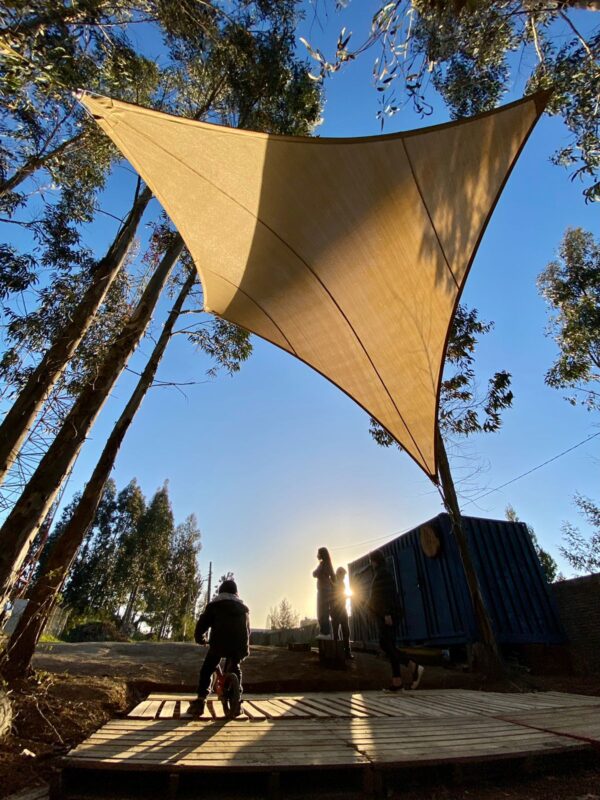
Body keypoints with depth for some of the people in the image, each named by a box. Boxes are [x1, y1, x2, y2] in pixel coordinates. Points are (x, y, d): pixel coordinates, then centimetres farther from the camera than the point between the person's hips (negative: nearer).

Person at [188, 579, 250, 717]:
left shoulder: (214, 605, 13)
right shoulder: (243, 607, 22)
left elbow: (202, 623, 7)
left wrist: (199, 637, 25)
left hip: (219, 643, -3)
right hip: (239, 645, 3)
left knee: (206, 671, 15)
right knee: (235, 670, 27)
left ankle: (200, 702, 4)